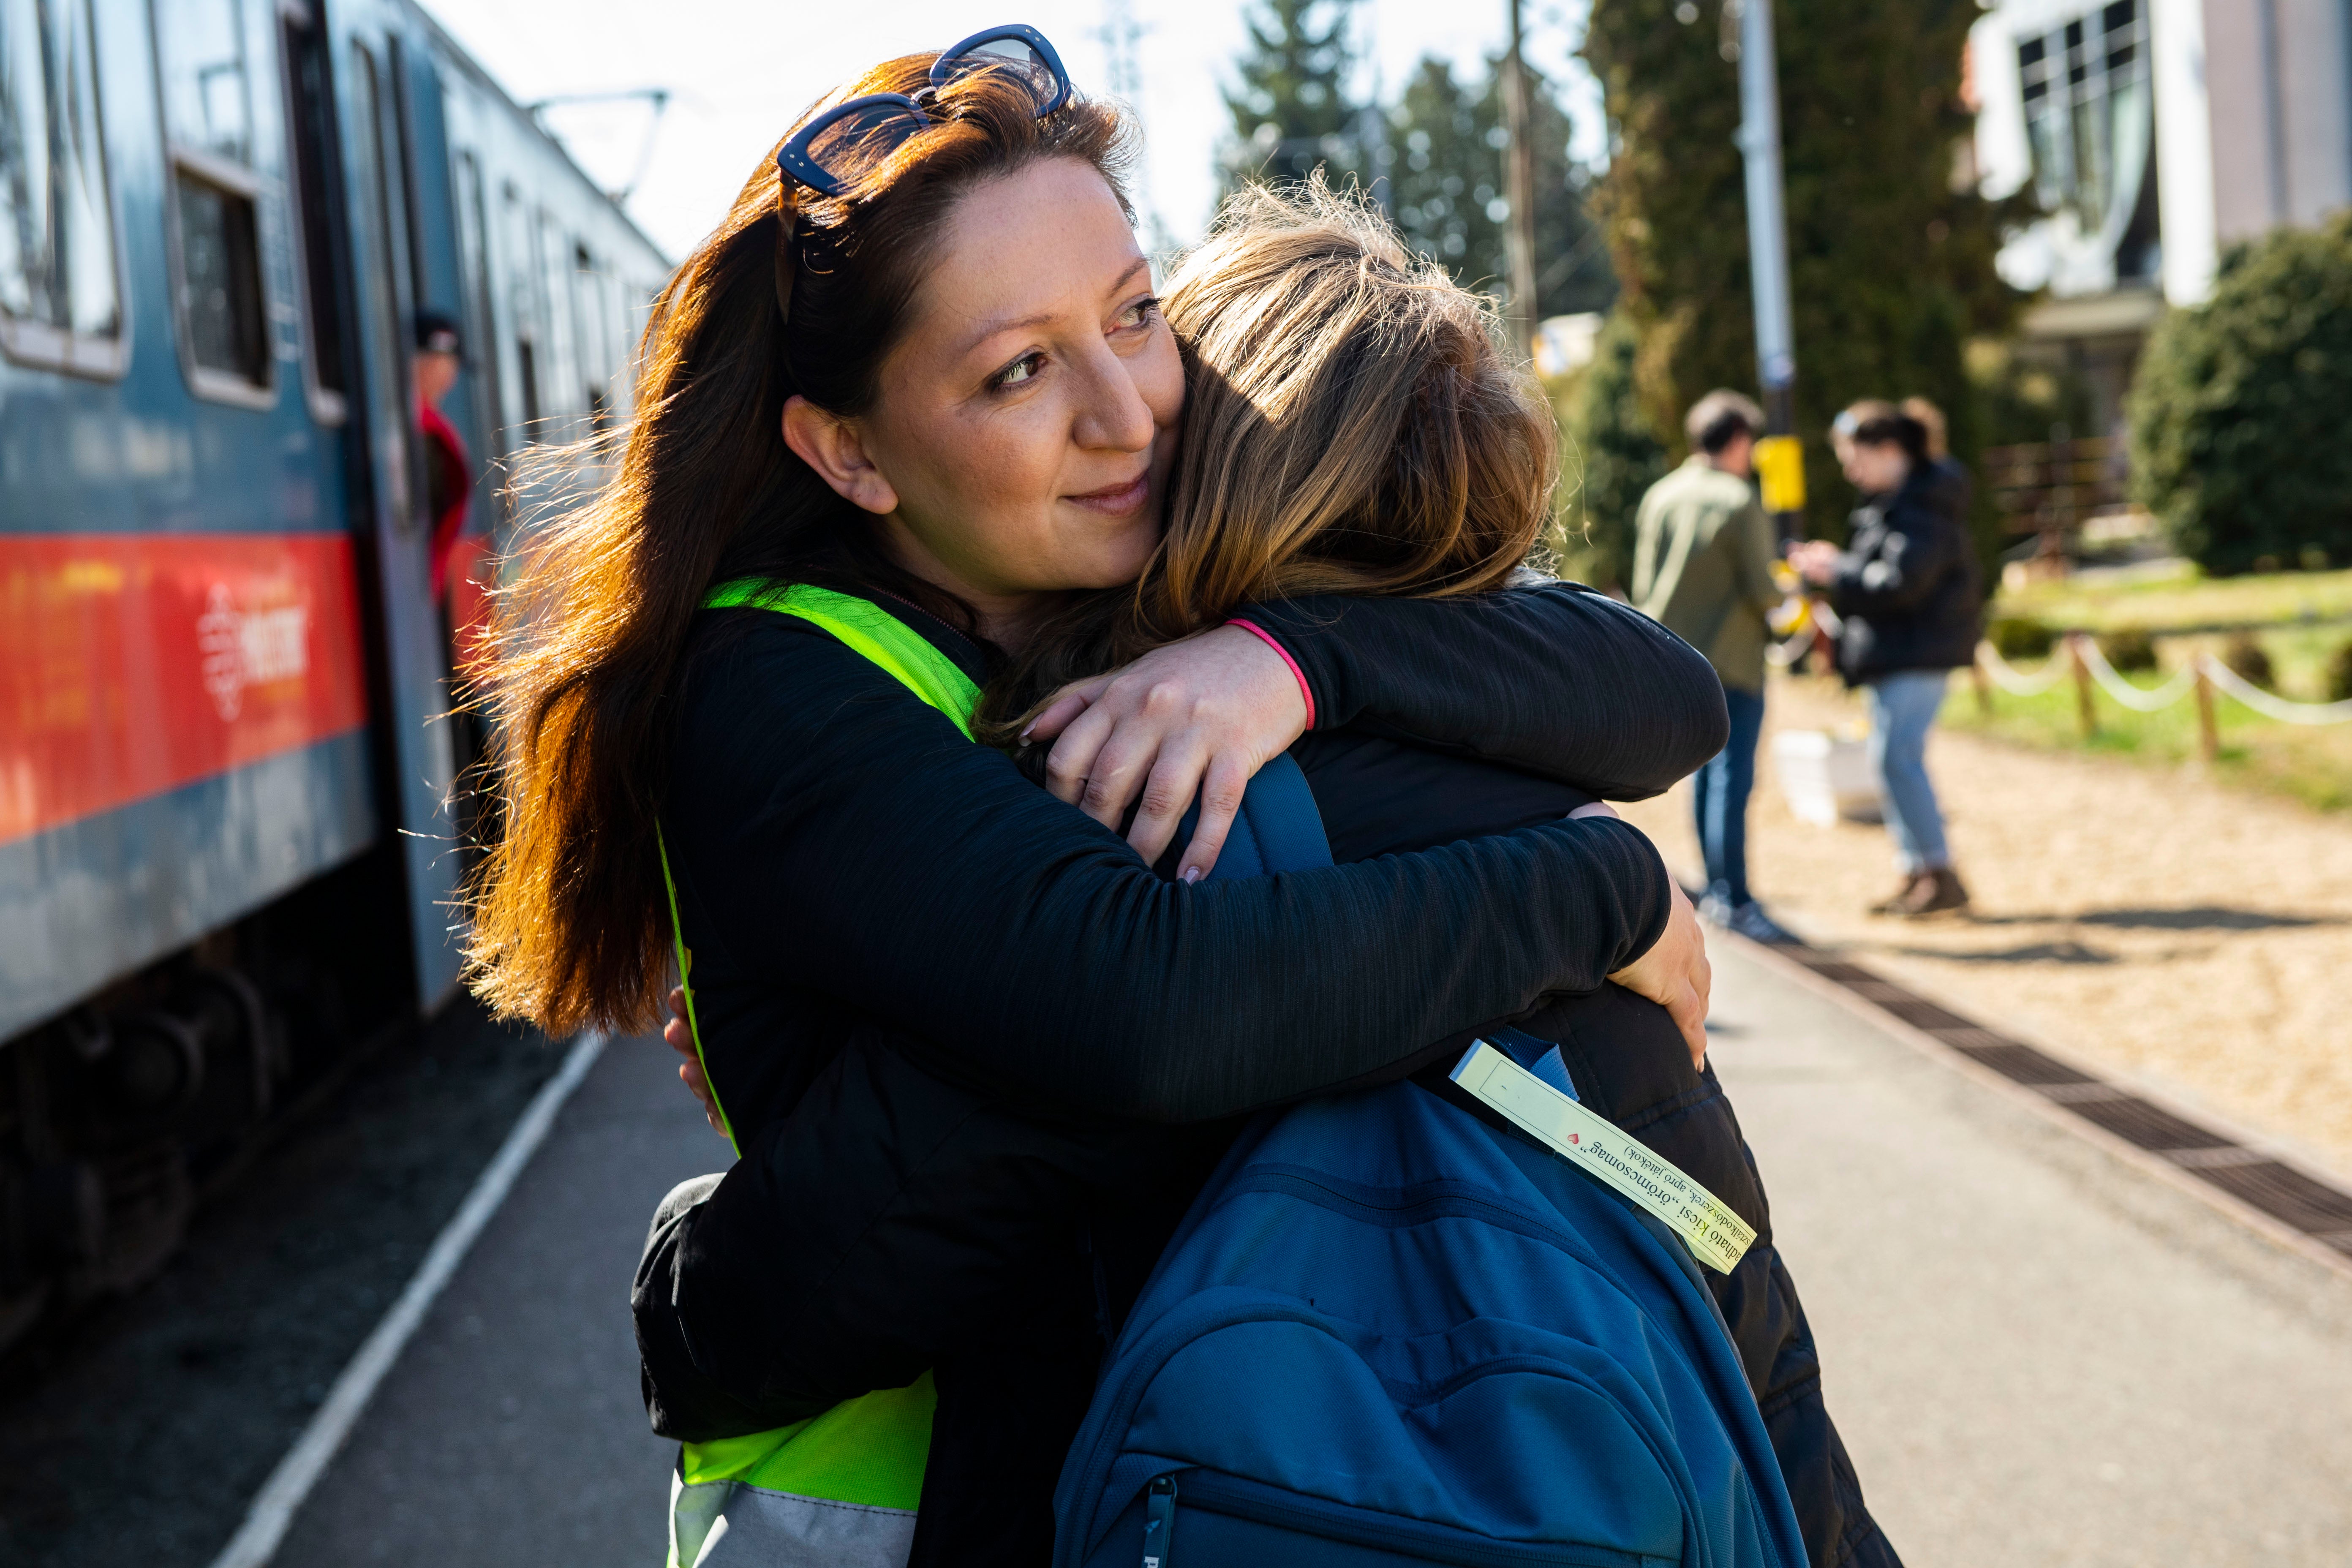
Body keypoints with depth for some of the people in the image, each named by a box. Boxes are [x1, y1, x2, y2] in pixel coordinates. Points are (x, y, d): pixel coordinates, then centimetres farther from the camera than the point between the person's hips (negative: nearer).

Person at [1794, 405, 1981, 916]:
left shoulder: (1922, 510, -15)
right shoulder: (1885, 505, 17)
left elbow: (1900, 582, -23)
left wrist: (1837, 572, -13)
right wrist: (1834, 565, 6)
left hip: (1919, 654, -11)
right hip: (1891, 654, 11)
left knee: (1898, 757, -15)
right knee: (1892, 759, 11)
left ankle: (1942, 875, -12)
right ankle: (1916, 873, 17)